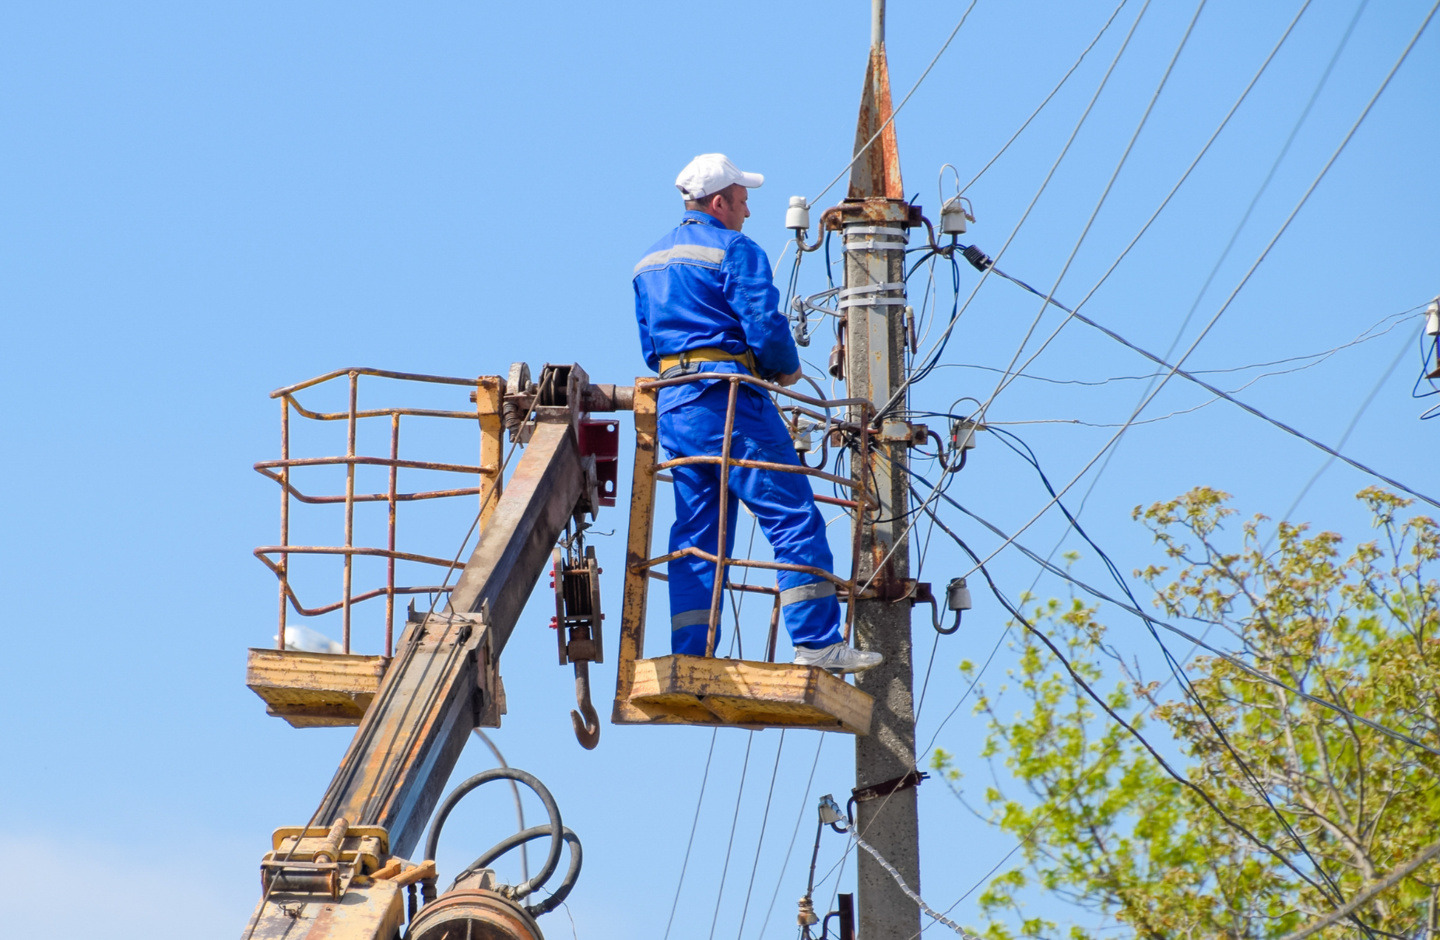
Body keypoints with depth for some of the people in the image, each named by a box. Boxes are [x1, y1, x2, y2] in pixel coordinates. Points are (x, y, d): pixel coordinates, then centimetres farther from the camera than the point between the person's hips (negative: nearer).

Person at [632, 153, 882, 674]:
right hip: (728, 400, -8)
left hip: (670, 406, 8)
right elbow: (765, 327, -14)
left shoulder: (649, 262, 21)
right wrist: (788, 368, 3)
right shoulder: (734, 250, -5)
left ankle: (690, 660, 4)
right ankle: (817, 643, -14)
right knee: (794, 517, -8)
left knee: (695, 533, 9)